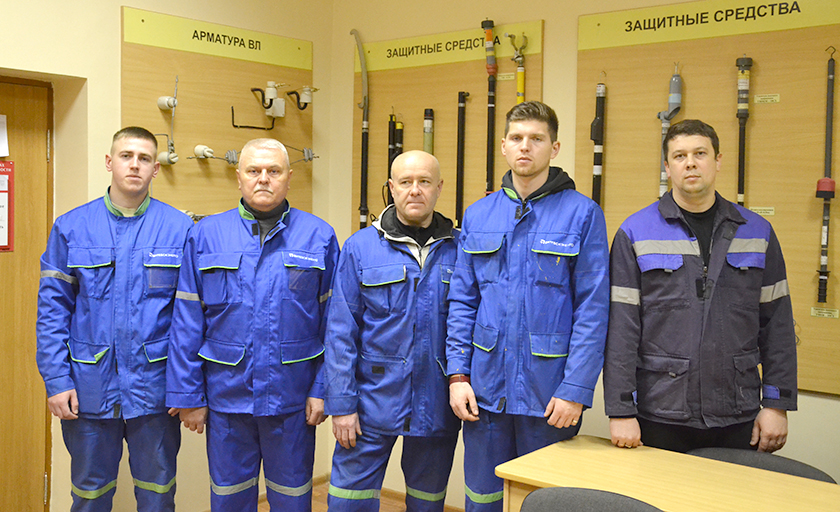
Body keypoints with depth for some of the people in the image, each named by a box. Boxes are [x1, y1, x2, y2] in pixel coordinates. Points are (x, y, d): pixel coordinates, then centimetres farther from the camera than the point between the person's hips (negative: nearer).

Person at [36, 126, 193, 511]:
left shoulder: (180, 229, -3)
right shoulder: (71, 228, 1)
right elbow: (52, 308, 0)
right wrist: (57, 380, -7)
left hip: (155, 388, -1)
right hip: (89, 389, 1)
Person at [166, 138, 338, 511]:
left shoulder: (319, 236, 1)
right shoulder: (205, 235, 1)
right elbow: (187, 323, 0)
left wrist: (323, 389, -5)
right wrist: (188, 395, -2)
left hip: (292, 397, 0)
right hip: (226, 394, 1)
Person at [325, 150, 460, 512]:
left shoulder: (459, 249, 1)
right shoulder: (360, 248, -2)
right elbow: (341, 333, -4)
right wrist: (342, 403, -8)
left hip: (436, 405, 2)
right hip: (373, 400, -1)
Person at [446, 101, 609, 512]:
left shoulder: (582, 214, -5)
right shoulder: (477, 216, 7)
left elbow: (592, 310, -8)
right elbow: (462, 302, 8)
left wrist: (576, 389, -13)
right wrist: (458, 374, 0)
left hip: (549, 392, -3)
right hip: (485, 387, 3)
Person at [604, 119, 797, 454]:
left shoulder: (757, 232, 7)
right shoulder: (636, 233, -2)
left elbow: (777, 323, 7)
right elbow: (621, 328, -5)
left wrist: (777, 404, 2)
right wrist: (621, 411, -9)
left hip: (738, 416, 2)